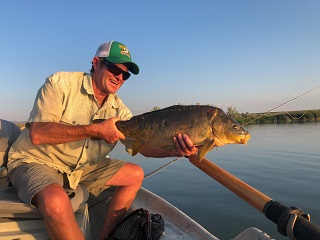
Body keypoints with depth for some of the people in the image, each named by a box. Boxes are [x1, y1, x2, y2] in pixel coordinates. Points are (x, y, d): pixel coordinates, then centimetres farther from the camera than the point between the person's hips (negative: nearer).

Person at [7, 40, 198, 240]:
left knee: (135, 174, 0)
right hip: (35, 162, -6)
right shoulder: (61, 83, -16)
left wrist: (174, 150, -28)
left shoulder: (117, 108, 0)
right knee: (56, 201, -37)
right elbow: (37, 134, -26)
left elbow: (142, 143, -8)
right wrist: (95, 130, -32)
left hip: (80, 167, 6)